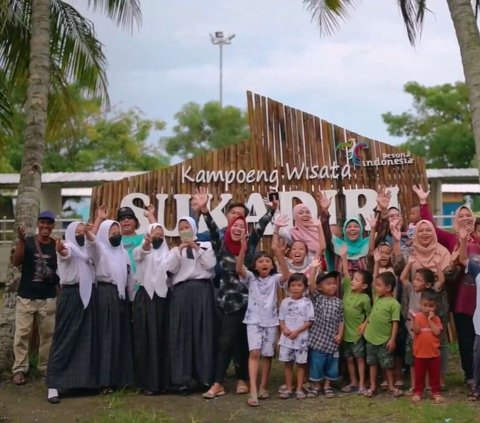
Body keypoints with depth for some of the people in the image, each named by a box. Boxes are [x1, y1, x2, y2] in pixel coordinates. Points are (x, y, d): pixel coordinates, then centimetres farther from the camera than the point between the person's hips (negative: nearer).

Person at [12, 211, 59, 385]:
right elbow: (16, 262, -14)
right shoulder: (27, 242, -3)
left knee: (48, 333, 6)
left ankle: (45, 367, 18)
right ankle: (19, 369, 5)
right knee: (22, 333, -1)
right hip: (26, 296, -2)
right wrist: (21, 240, -27)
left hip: (48, 298, 2)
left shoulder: (57, 245, 3)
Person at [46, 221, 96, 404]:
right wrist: (59, 250, -54)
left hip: (86, 295, 8)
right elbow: (64, 253, -30)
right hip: (70, 295, -8)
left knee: (86, 340, 9)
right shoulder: (67, 247, -9)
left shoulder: (86, 250, 17)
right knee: (65, 339, -8)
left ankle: (82, 380, 18)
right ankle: (53, 385, -7)